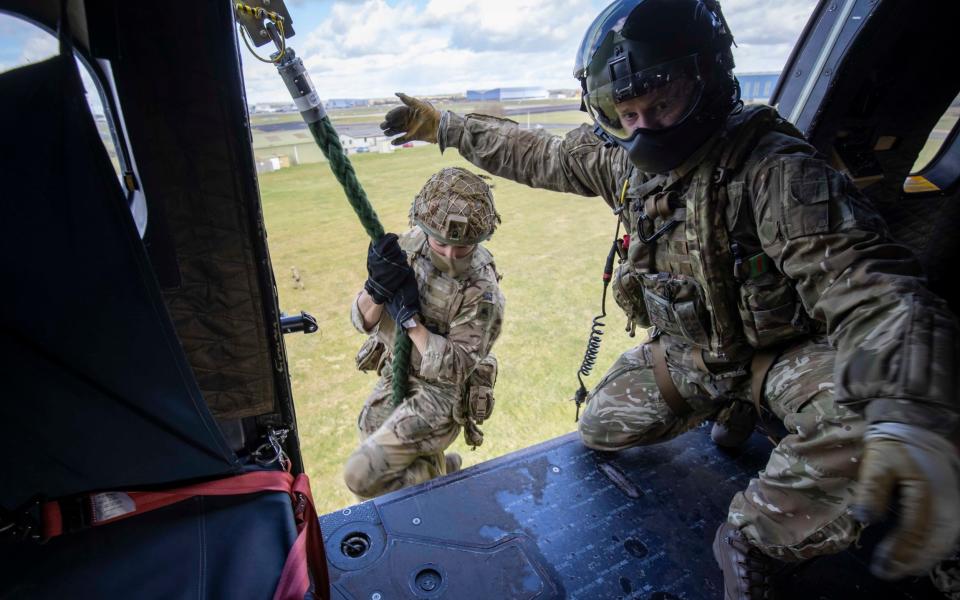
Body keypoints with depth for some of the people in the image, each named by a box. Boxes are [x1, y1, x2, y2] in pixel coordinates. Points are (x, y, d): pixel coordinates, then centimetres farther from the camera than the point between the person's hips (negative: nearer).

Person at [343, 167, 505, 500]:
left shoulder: (482, 291, -24)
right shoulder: (408, 245, -11)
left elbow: (456, 368, -23)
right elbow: (363, 320, -8)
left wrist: (410, 316, -30)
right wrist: (377, 287, -30)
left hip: (440, 394, -6)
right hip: (394, 376, 6)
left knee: (361, 476, -13)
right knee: (370, 450, 22)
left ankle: (440, 469, 11)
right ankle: (433, 466, 46)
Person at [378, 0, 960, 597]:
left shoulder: (774, 168, -30)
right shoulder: (621, 156, -9)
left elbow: (873, 289, -38)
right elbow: (537, 155, 5)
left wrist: (910, 418, -58)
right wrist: (442, 125, 8)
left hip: (784, 352, -5)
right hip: (685, 351, 6)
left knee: (866, 416, -35)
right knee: (600, 429, 8)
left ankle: (750, 536, -7)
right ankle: (725, 406, 28)